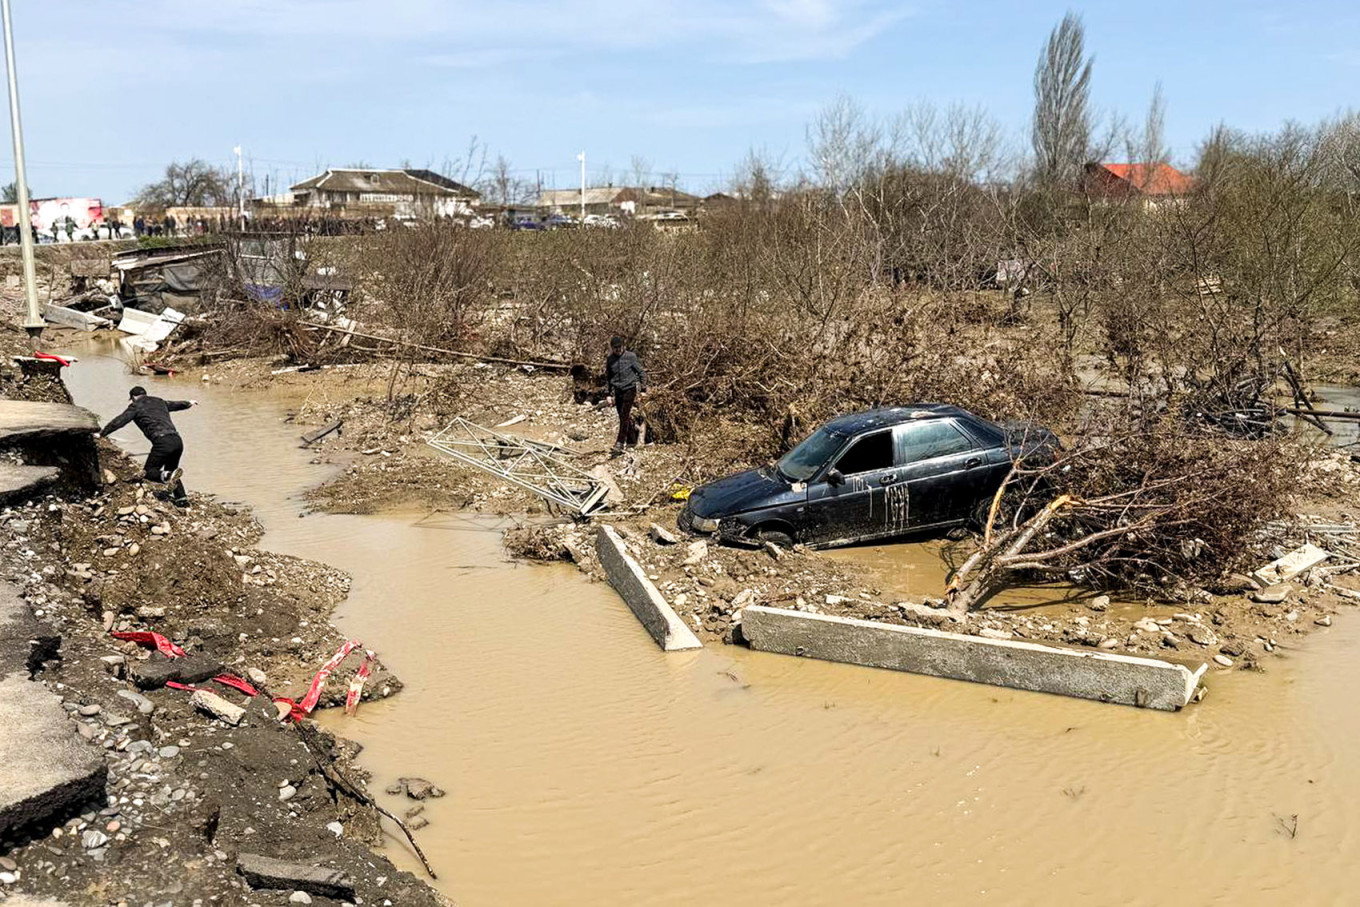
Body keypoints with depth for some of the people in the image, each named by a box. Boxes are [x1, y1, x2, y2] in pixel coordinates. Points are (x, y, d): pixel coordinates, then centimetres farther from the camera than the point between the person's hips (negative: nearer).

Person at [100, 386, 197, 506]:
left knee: (149, 472, 3)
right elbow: (175, 404, 45)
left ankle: (168, 476, -28)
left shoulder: (136, 406, 9)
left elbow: (118, 421, 6)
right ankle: (182, 498, 16)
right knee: (170, 470, 24)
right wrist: (189, 403, 65)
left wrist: (102, 434, 14)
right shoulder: (159, 402, 26)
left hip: (163, 442, -6)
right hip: (177, 440, 6)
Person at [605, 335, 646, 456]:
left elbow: (641, 372, 1)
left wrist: (643, 389, -2)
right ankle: (632, 441, 24)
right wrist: (610, 394, 17)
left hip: (630, 388, -5)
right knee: (623, 418, 7)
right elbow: (608, 378, 19)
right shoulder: (610, 360, 7)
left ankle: (620, 444, -18)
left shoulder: (631, 356, -4)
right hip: (617, 391, 5)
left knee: (625, 416, -14)